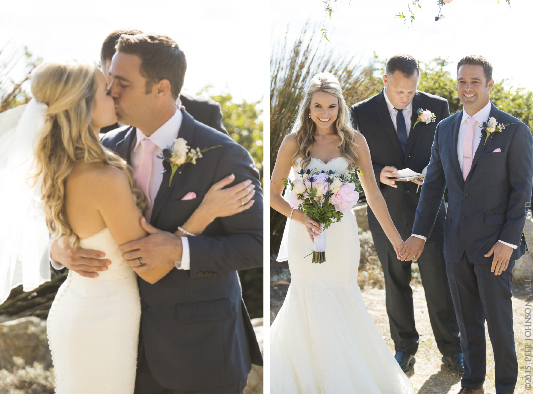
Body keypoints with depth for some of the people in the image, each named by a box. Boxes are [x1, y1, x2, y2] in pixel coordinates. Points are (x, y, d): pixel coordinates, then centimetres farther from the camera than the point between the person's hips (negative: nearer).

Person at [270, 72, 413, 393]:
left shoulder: (354, 141, -1)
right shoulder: (294, 143, -4)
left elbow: (373, 193, 2)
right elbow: (274, 194, -1)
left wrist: (397, 240, 1)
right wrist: (302, 218, -18)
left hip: (342, 233, 1)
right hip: (305, 232, -1)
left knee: (343, 297, 10)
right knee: (312, 301, 5)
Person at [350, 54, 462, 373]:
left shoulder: (437, 106, 0)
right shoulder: (362, 113, -3)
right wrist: (378, 173, -17)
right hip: (387, 212, 0)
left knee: (439, 280, 5)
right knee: (396, 283, 12)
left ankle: (450, 347, 22)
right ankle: (405, 346, 29)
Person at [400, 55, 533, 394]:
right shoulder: (445, 129, 7)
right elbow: (433, 185, 9)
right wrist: (420, 234, 5)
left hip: (495, 243, -4)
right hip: (457, 241, 4)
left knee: (499, 319, 3)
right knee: (467, 318, 14)